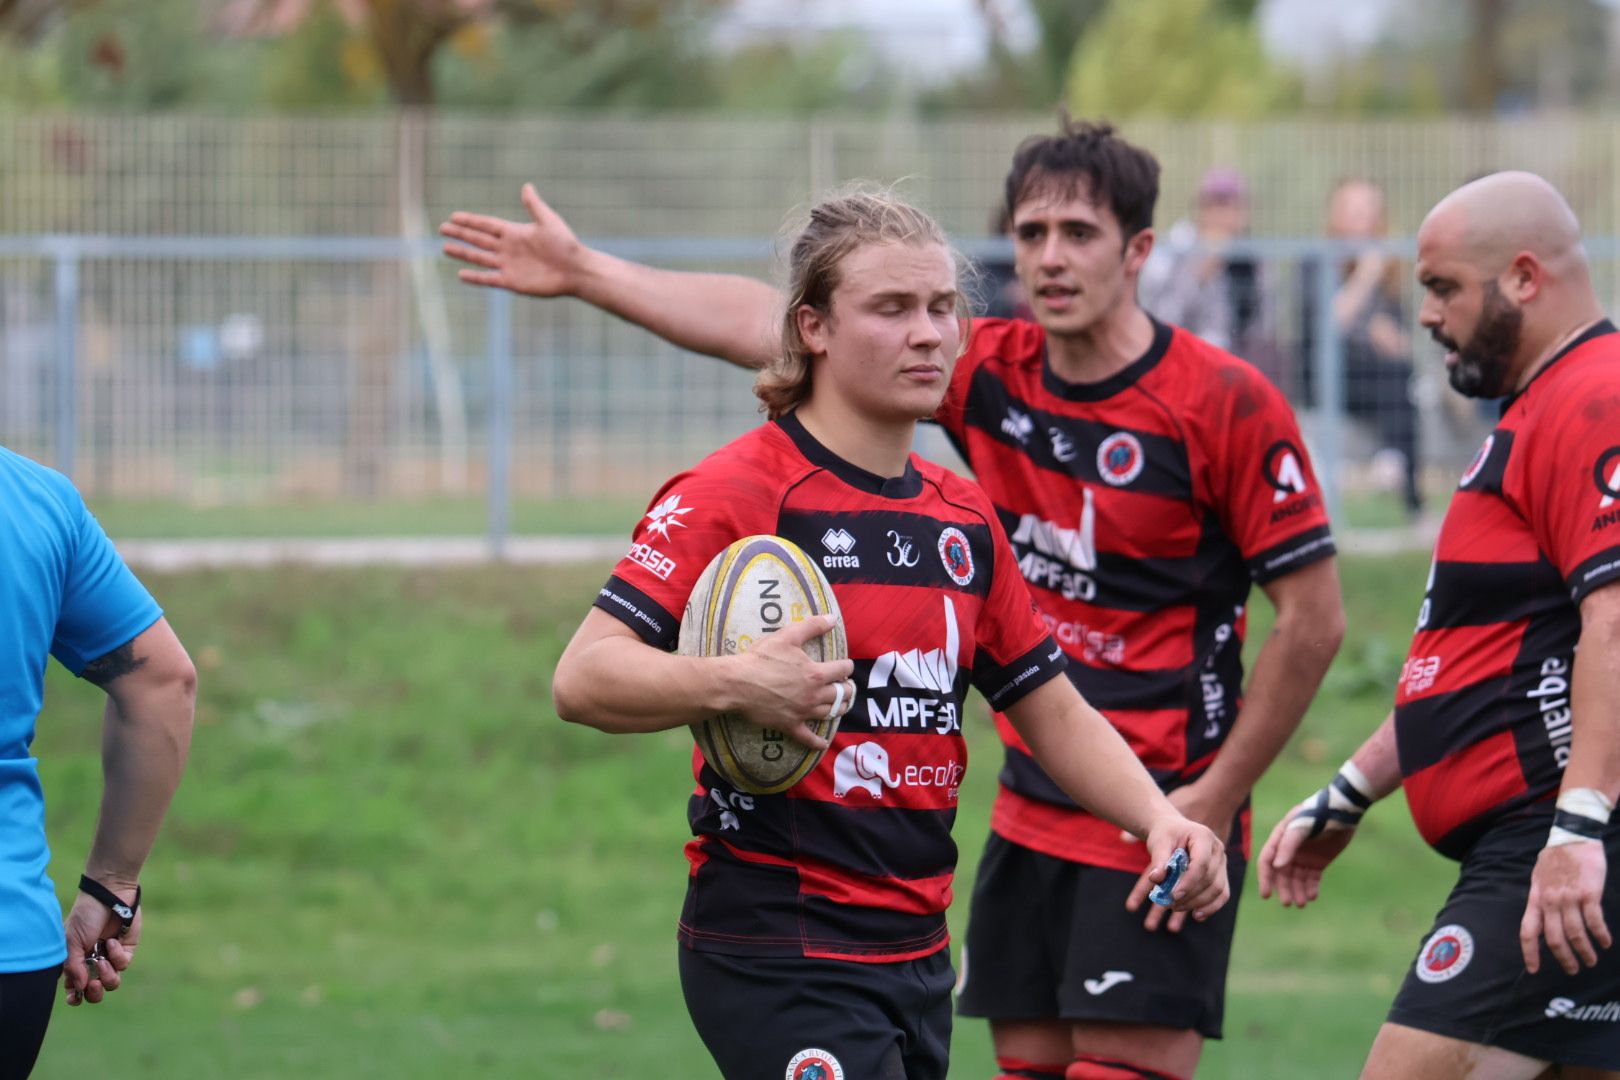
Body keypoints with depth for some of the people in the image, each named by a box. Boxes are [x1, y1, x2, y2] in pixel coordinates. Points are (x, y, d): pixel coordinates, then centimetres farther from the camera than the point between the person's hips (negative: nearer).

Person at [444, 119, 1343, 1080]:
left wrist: (1212, 803, -12)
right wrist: (582, 271, 11)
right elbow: (769, 327, 9)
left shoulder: (1226, 404, -12)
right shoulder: (994, 372, 4)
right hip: (1031, 813, 6)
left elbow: (1315, 619, -10)